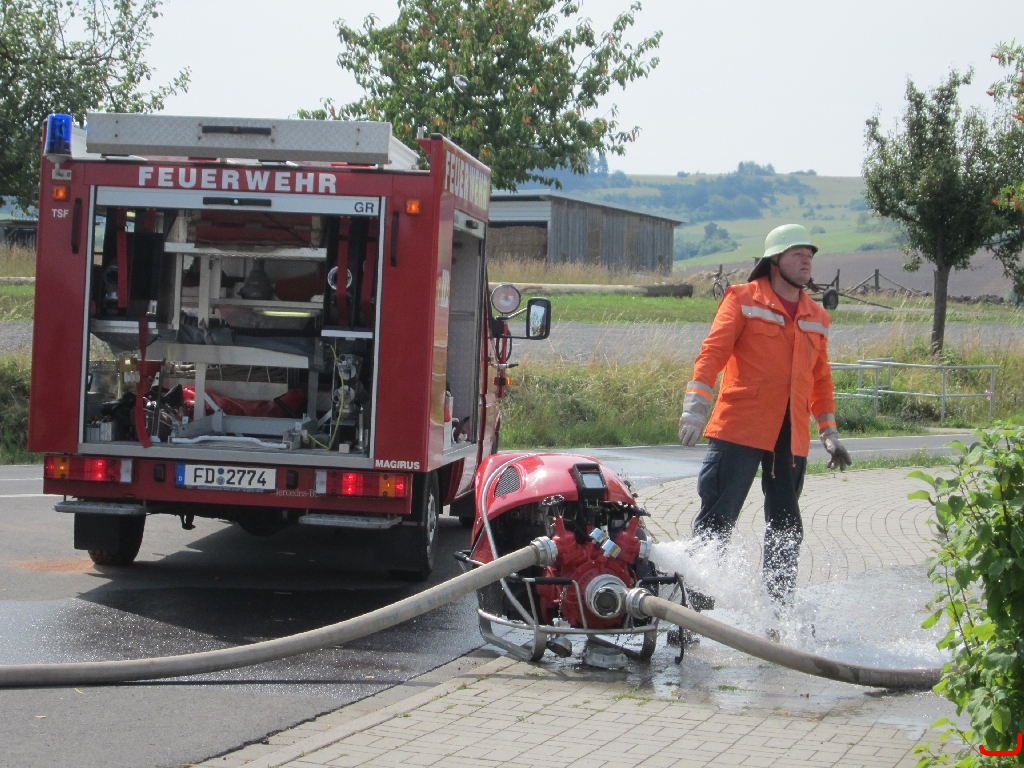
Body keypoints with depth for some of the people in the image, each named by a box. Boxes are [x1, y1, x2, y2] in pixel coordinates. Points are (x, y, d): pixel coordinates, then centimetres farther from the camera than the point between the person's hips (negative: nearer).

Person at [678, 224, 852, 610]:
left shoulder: (816, 318, 17)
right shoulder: (744, 299, 1)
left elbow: (821, 378, 24)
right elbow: (713, 351, -8)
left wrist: (829, 432, 20)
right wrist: (696, 403, -20)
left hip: (791, 437, 6)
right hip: (739, 429, -5)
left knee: (786, 529, 10)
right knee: (717, 519, -9)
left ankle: (779, 607, 19)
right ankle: (697, 600, -5)